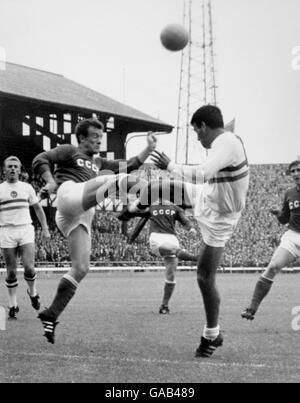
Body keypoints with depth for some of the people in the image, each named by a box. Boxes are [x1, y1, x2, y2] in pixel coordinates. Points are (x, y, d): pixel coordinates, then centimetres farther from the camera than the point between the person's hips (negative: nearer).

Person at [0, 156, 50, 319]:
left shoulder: (27, 188, 10)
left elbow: (38, 209, 17)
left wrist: (45, 229, 10)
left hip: (26, 229, 1)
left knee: (29, 268, -12)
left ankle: (32, 292, 17)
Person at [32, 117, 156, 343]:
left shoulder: (98, 163, 36)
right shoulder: (69, 151, 18)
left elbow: (129, 166, 31)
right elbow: (40, 160, 6)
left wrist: (149, 149, 19)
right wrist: (50, 181, -10)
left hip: (82, 217, 7)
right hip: (70, 194, -7)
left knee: (81, 268, -1)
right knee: (107, 178, -27)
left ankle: (51, 316, 2)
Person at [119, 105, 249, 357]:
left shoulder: (227, 144, -31)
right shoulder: (225, 141, 0)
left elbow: (202, 174, -44)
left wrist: (170, 166, -32)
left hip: (218, 218, -9)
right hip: (204, 196, 9)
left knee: (205, 278, -4)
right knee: (155, 188, 14)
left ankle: (212, 336, 13)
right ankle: (134, 209, 51)